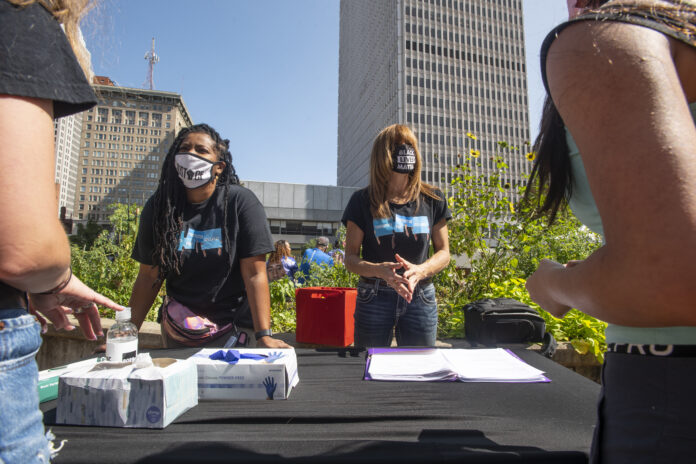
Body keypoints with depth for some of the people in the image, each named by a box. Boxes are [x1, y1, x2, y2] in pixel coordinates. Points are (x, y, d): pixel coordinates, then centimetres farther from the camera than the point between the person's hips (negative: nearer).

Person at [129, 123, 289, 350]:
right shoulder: (159, 207, -3)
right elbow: (148, 277, 1)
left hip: (233, 326, -3)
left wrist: (263, 335, -23)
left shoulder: (241, 202, -14)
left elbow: (254, 274, -18)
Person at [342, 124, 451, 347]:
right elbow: (350, 258, -2)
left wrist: (420, 270, -14)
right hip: (374, 297, -1)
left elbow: (443, 252, 7)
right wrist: (379, 270, -22)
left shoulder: (432, 199, 4)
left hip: (421, 298, 2)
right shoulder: (363, 201, -1)